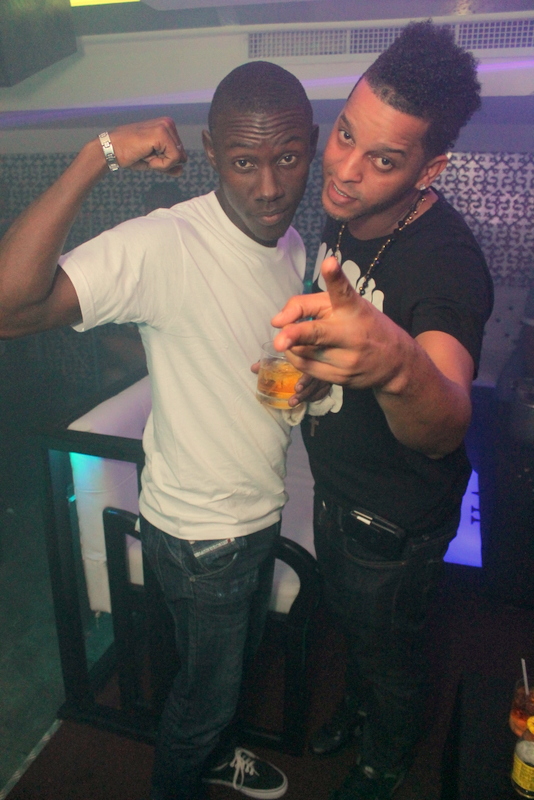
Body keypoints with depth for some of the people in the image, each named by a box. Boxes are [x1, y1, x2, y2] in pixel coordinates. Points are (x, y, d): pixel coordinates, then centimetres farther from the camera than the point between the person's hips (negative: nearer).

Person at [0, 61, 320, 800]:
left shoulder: (293, 245, -2)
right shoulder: (163, 246, -28)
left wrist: (312, 376, -4)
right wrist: (99, 156, -43)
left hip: (262, 511, 7)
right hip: (200, 532, -7)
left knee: (236, 658, 30)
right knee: (207, 685, 18)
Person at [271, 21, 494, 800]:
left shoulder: (447, 262, -34)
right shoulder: (345, 213, -9)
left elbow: (444, 428, -52)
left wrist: (396, 362, -71)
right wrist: (301, 366, -2)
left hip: (396, 512, -7)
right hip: (336, 481, 7)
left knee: (389, 645, 21)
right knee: (351, 616, 31)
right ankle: (358, 705, 63)